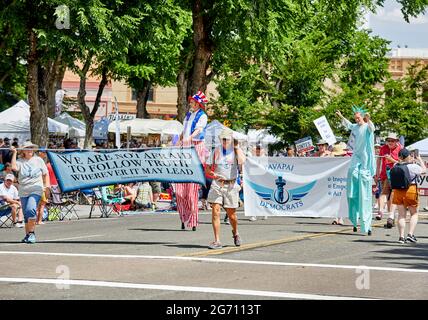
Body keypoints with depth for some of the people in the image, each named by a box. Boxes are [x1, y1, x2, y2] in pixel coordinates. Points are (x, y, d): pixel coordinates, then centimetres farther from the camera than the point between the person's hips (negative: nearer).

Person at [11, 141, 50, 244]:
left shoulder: (38, 160, 5)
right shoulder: (20, 161, 3)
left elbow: (45, 174, 13)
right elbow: (14, 167, -19)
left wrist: (47, 184, -2)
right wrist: (14, 153, -13)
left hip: (36, 190, -2)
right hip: (23, 192, 2)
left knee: (30, 210, -24)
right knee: (26, 215, 8)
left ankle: (31, 233, -15)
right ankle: (28, 235, 22)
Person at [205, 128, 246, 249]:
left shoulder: (236, 150, 1)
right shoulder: (216, 150, 7)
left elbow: (242, 161, -21)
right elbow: (207, 167, 14)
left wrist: (236, 147, -12)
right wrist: (213, 174, -5)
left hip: (231, 185, -1)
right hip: (217, 184, 1)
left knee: (231, 214, 5)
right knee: (215, 211, -10)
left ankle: (235, 233, 36)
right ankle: (217, 241, -8)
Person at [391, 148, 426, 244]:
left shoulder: (396, 167, 0)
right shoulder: (413, 166, -12)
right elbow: (424, 170, 2)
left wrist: (412, 161, 25)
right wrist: (420, 160, 17)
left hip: (398, 191, 4)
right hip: (411, 190, -4)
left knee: (401, 214, 9)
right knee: (414, 213, 11)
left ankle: (401, 237, 5)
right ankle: (410, 234, -1)